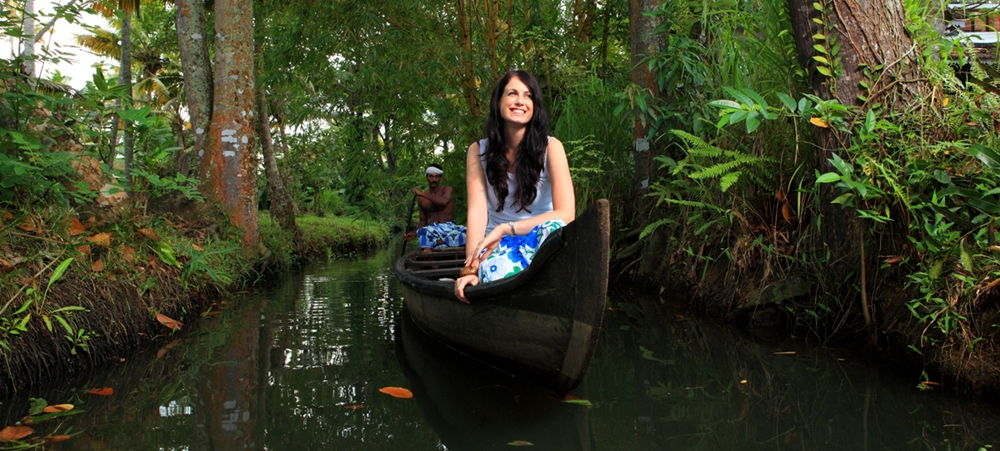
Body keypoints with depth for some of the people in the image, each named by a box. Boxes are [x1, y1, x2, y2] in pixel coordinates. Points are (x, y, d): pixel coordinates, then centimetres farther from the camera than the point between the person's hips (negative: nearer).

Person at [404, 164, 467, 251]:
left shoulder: (447, 189, 2)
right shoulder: (421, 198, 12)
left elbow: (444, 202, -22)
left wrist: (422, 194, -20)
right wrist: (414, 233, -3)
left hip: (449, 227, 0)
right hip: (431, 229, 0)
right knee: (422, 232, -36)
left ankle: (434, 242, -27)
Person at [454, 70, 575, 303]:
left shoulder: (550, 147, -5)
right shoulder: (479, 152, 1)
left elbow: (566, 214, -14)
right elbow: (477, 211, -12)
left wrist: (505, 228, -21)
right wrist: (471, 268, -26)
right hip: (497, 246, 0)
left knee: (553, 227, -37)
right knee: (496, 268, -37)